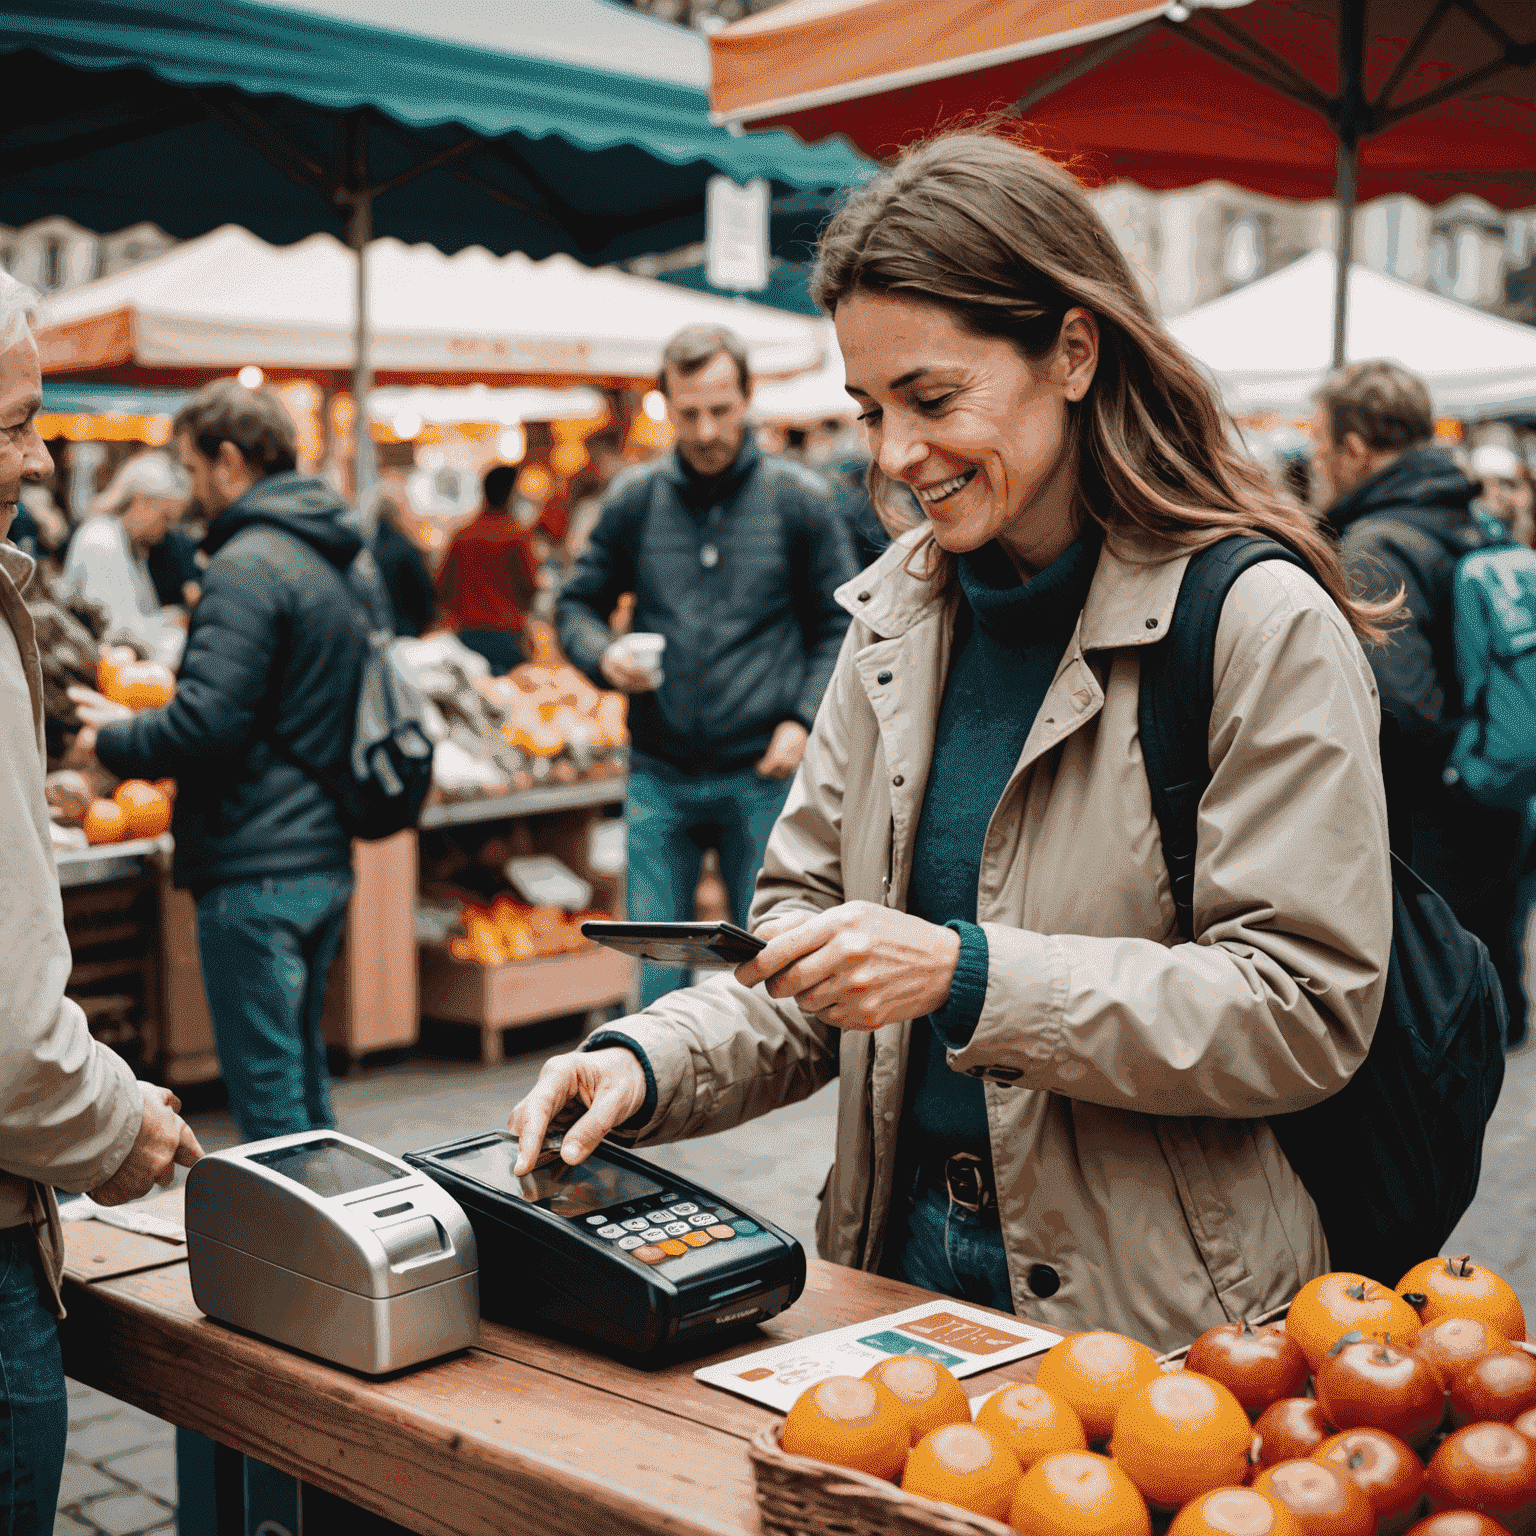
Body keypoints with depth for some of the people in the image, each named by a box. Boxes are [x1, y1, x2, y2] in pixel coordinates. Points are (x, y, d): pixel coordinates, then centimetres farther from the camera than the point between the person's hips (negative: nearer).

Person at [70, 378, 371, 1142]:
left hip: (255, 873, -9)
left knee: (267, 1094, -1)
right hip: (323, 857, 9)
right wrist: (137, 723, 18)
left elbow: (207, 722, -22)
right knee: (303, 1080, 19)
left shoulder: (248, 567, -15)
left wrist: (114, 742, -4)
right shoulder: (328, 559, 15)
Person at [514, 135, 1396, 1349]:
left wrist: (970, 977, -21)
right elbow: (808, 936, 13)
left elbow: (1306, 1011, -14)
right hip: (900, 1260, 5)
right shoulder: (896, 613, 10)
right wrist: (651, 1065, -5)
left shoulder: (1260, 625, -9)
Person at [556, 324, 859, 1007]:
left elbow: (840, 624, 6)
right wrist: (605, 655, -9)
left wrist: (803, 719, -6)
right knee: (655, 965, 5)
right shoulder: (634, 499, 4)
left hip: (761, 777, -1)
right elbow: (577, 604, 13)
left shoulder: (800, 500, 0)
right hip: (659, 777, 2)